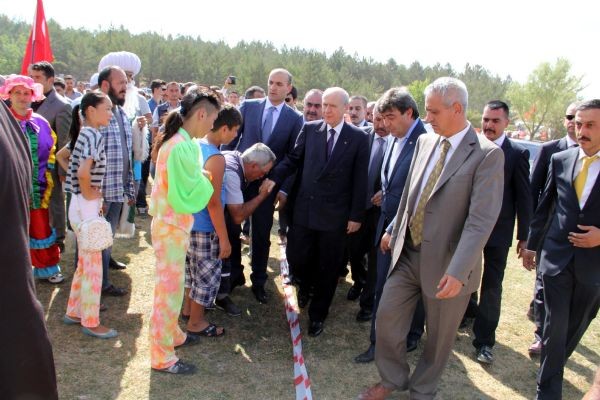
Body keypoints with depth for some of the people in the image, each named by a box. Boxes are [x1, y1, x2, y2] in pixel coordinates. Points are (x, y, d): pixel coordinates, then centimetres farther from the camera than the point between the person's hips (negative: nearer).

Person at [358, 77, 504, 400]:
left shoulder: (487, 154, -15)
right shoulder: (424, 142, 5)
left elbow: (481, 220, -21)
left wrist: (457, 272, -26)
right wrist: (396, 234, 15)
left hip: (446, 262, -5)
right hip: (408, 253, 5)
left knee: (439, 336, 13)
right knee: (387, 318, 10)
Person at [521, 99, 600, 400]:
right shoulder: (560, 160, 2)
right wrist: (532, 244, 12)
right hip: (556, 256, 1)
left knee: (575, 328, 17)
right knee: (555, 326, 1)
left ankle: (553, 367, 42)